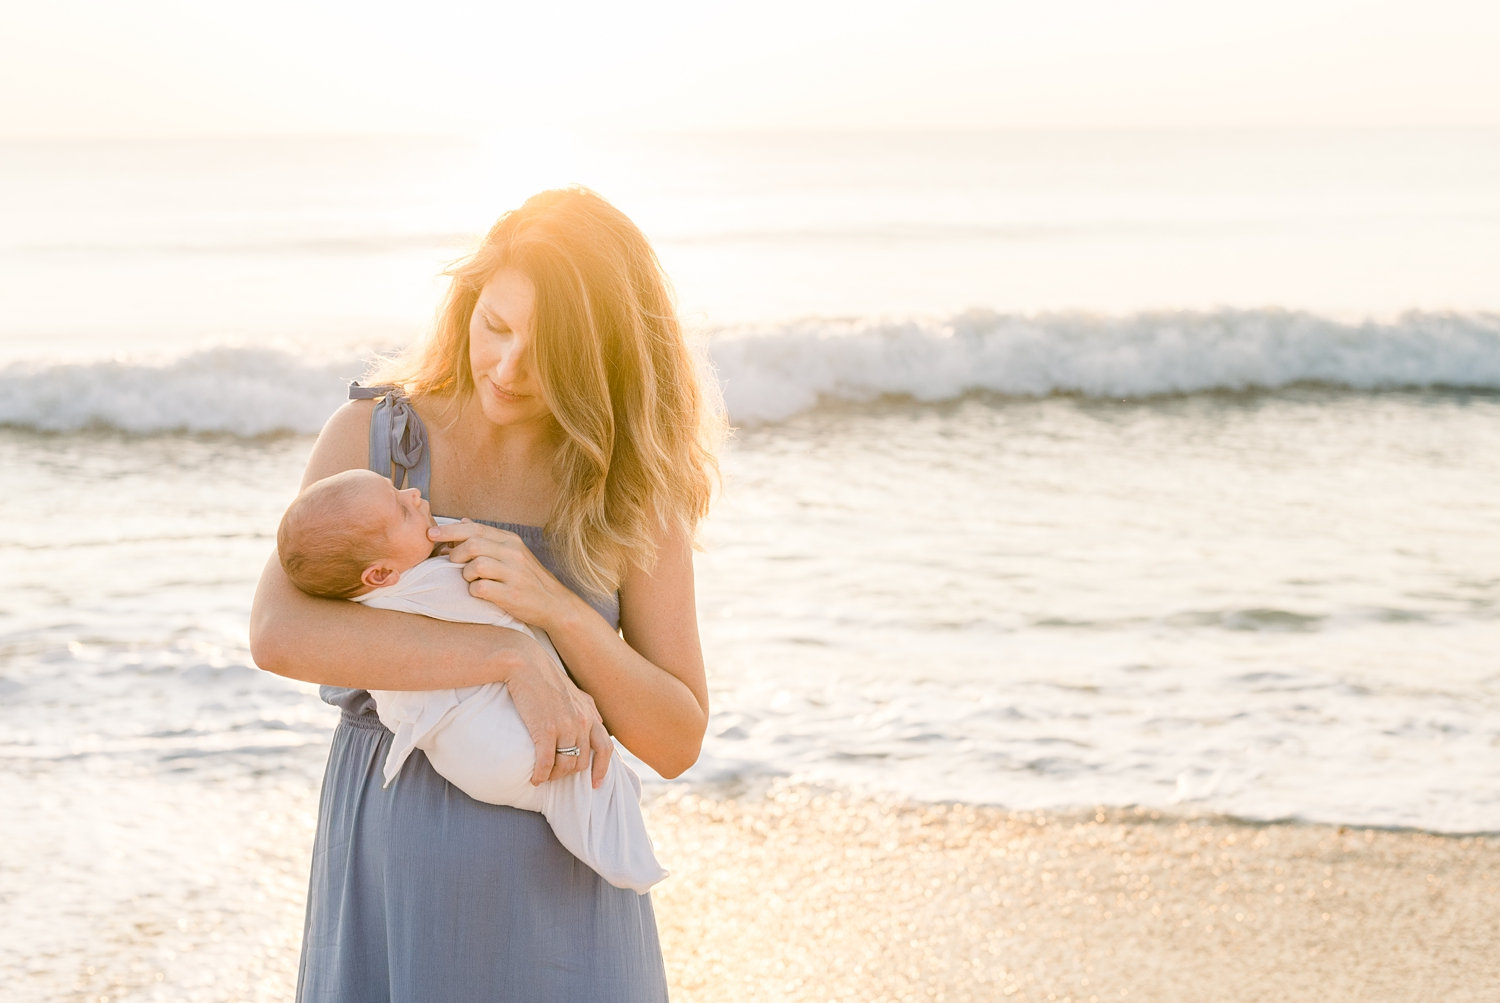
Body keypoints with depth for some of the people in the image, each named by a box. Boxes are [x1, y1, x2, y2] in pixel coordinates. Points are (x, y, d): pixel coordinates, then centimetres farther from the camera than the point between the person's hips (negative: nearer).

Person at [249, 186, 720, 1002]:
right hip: (390, 857, 0)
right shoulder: (372, 435, -4)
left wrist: (555, 609, -20)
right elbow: (278, 634, -19)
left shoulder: (633, 493, -2)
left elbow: (677, 742, -4)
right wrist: (513, 658, -26)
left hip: (556, 874, 0)